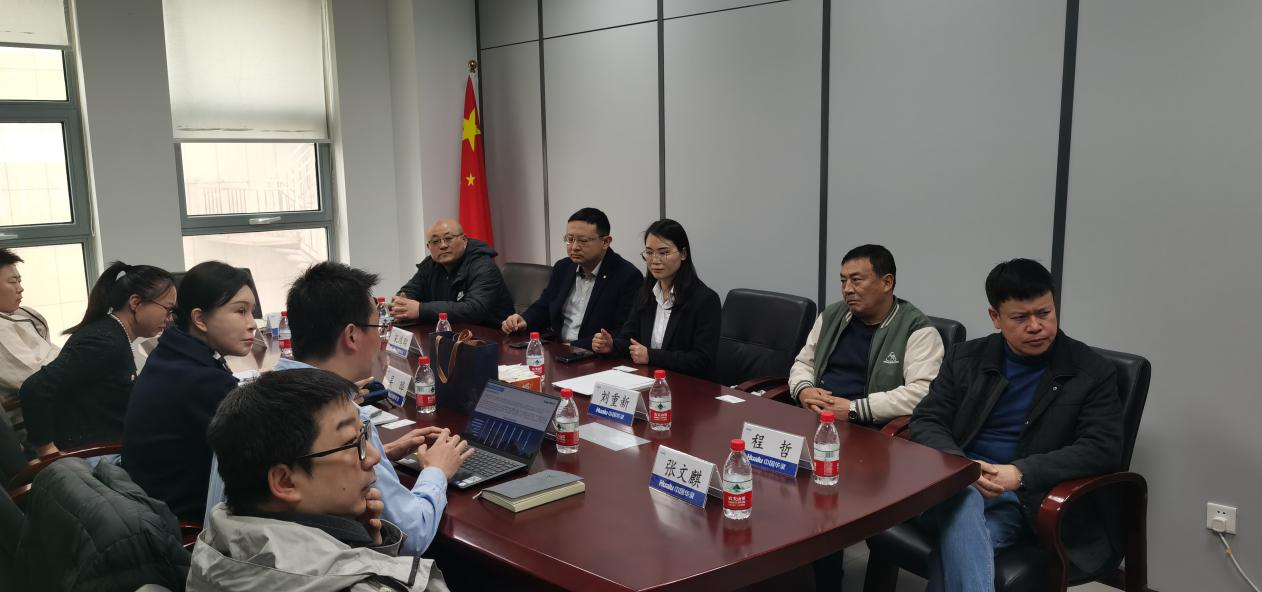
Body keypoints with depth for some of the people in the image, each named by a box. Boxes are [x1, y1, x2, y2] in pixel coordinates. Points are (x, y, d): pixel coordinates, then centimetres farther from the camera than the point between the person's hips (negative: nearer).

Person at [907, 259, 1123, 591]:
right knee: (964, 502, -36)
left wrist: (1020, 473, -20)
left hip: (1019, 500, -2)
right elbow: (925, 421, 8)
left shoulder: (1092, 373, 3)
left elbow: (1103, 449, -7)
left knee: (958, 537, -35)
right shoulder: (966, 358, 12)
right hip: (953, 483, 2)